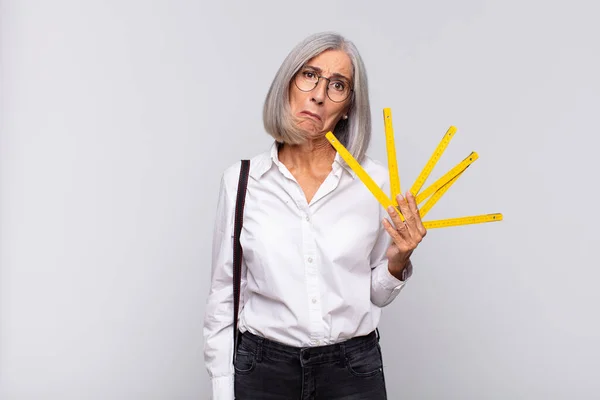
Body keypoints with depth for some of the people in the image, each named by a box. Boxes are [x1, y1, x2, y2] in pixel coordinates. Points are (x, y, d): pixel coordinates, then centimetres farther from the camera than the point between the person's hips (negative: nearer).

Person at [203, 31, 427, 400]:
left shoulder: (377, 181, -5)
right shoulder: (241, 180, -5)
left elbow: (377, 294, 6)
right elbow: (224, 296, 1)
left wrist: (397, 260, -14)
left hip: (354, 370, 1)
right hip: (264, 369, 0)